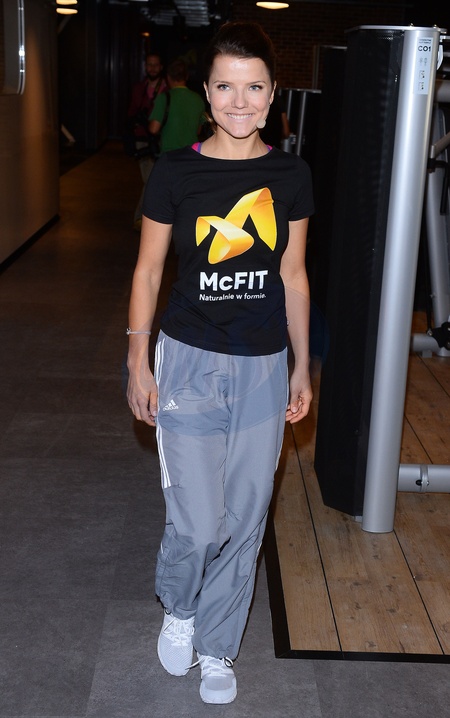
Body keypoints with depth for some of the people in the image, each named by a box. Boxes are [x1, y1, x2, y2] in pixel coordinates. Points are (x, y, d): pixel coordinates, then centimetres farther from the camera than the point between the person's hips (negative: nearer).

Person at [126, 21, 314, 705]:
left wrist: (302, 366, 9)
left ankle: (217, 648, 32)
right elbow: (147, 272, 0)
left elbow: (293, 276, 7)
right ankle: (177, 609, 32)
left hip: (264, 367, 3)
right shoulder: (175, 172, -7)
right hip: (191, 362, -2)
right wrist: (138, 364, -1)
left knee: (244, 521, 10)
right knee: (198, 524, -3)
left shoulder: (291, 175, 0)